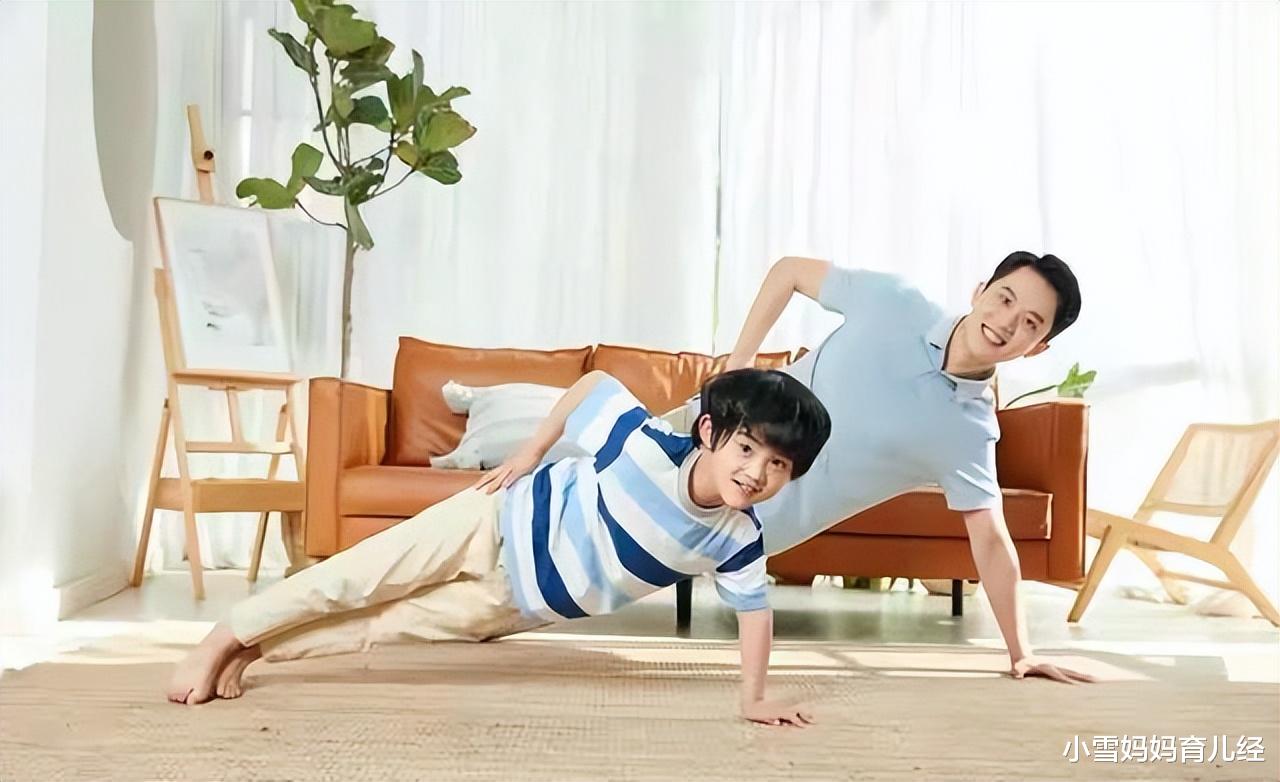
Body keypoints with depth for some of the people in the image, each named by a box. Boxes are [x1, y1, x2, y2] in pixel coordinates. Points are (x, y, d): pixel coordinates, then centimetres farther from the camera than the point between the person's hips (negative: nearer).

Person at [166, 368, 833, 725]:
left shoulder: (735, 540, -19)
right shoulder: (647, 444, -30)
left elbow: (755, 607, -4)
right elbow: (595, 383, -14)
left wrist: (754, 698, -5)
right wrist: (530, 453, -10)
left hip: (518, 601, 4)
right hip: (502, 522, -3)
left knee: (386, 625, 7)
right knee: (355, 582, 2)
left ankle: (254, 649, 26)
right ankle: (225, 639, 23)